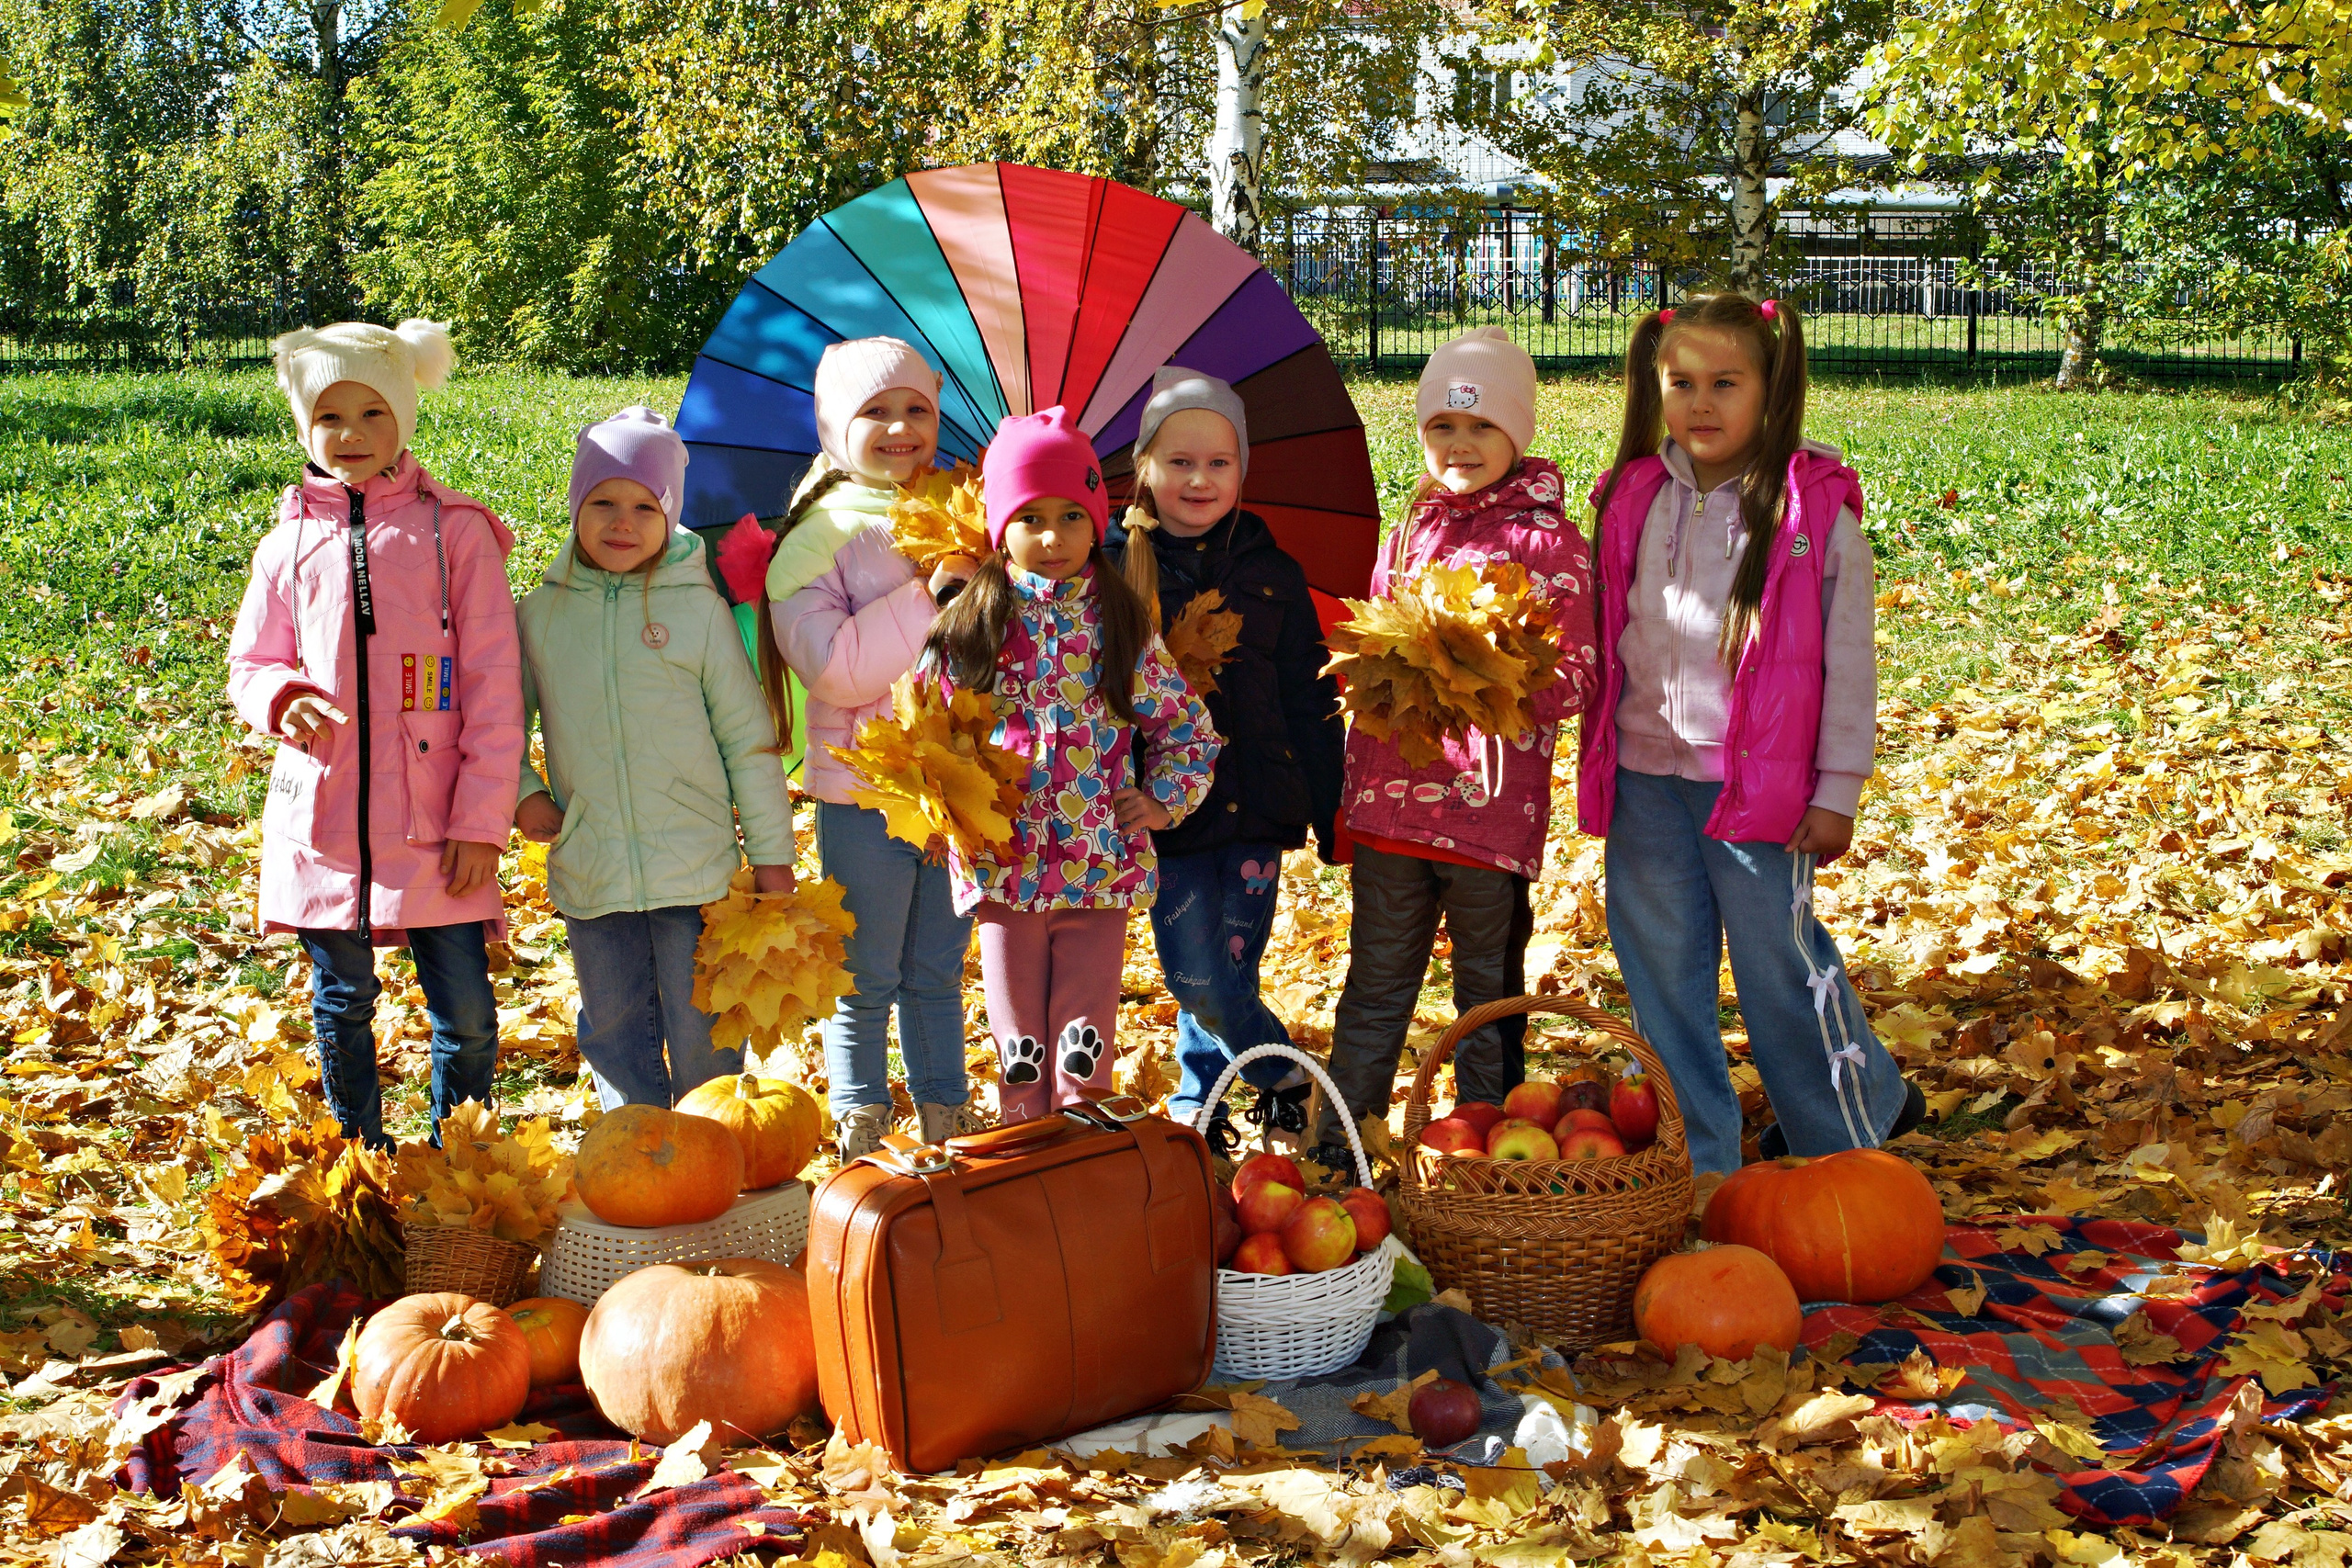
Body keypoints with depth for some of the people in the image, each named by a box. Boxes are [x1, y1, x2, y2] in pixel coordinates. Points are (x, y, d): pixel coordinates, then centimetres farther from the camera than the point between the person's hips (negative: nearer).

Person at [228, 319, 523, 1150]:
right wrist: (281, 698, -9)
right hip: (322, 815, 2)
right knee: (341, 1005, 12)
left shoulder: (454, 531, 1)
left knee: (465, 1011, 0)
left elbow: (492, 684, -1)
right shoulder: (288, 546, 9)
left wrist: (483, 818, -7)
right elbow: (249, 665, 17)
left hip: (434, 822, -2)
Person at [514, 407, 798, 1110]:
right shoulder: (540, 615, 2)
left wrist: (771, 855, 1)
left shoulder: (697, 609, -3)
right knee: (615, 1037, 13)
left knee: (703, 1034, 6)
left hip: (696, 873, -2)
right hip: (590, 879, 2)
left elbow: (748, 737, 1)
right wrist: (521, 790, -1)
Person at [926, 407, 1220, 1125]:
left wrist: (1163, 800, -1)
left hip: (1102, 867, 0)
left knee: (1086, 1037, 4)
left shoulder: (1121, 626, 3)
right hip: (1004, 866, 0)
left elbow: (1188, 726, 11)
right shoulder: (968, 628, 0)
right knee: (1019, 1044, 8)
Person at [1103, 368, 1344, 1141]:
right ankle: (1285, 1076, 22)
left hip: (1256, 811, 1)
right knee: (1198, 980, -3)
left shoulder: (1271, 574, 6)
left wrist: (1332, 813, 7)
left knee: (1227, 975, 2)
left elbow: (1310, 700, 9)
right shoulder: (1116, 569, -1)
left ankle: (1200, 1102, 26)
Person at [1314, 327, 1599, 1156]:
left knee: (1488, 989, 9)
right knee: (1376, 981, 13)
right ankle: (1337, 1144, 22)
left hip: (1492, 801, -5)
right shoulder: (1409, 533, 12)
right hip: (1390, 797, 5)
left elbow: (1578, 678, -8)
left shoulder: (1551, 542, -5)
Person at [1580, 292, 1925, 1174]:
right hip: (1645, 778, 4)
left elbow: (1849, 662, -4)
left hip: (1758, 785, -4)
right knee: (1660, 972, 9)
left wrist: (1838, 790, -5)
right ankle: (1691, 1161, 23)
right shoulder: (1633, 501, 5)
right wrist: (1599, 760, 11)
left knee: (1779, 961, 4)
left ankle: (1859, 1121, 29)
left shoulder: (1816, 510, -7)